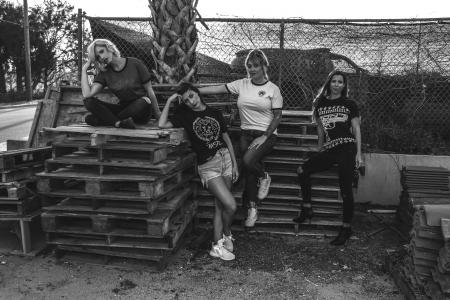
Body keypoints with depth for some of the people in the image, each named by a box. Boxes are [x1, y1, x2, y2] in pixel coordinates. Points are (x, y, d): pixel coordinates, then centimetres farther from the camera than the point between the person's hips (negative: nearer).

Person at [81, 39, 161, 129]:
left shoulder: (134, 63, -7)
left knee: (144, 101, -39)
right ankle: (119, 123, -34)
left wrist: (158, 114, 1)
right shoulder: (104, 73, 3)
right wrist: (84, 70, -8)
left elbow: (150, 91, -2)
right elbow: (87, 94, -11)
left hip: (141, 112, -3)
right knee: (88, 101, -14)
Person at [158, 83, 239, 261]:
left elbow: (226, 138, 12)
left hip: (225, 158, 4)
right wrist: (169, 102, -8)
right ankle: (227, 235, 17)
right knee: (231, 205, -12)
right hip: (207, 166, -3)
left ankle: (217, 245, 16)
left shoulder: (214, 113, 10)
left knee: (220, 205, 5)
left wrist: (235, 163, 9)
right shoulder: (185, 115, 3)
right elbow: (162, 124, -12)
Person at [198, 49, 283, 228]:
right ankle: (252, 209, 5)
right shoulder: (241, 85, 6)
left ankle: (264, 177, 6)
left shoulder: (273, 89, -1)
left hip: (266, 134, -3)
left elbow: (277, 116, -2)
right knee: (248, 171, -11)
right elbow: (216, 89, -1)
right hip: (246, 133, 3)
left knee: (248, 161, -28)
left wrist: (264, 137, -13)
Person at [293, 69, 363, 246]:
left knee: (345, 188, -10)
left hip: (347, 147, -4)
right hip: (329, 150, 4)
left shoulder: (349, 104, 7)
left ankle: (346, 228, 2)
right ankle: (306, 209, 2)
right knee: (302, 170, -10)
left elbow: (356, 129, 6)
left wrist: (358, 153, -2)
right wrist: (320, 149, 18)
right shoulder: (320, 104, 15)